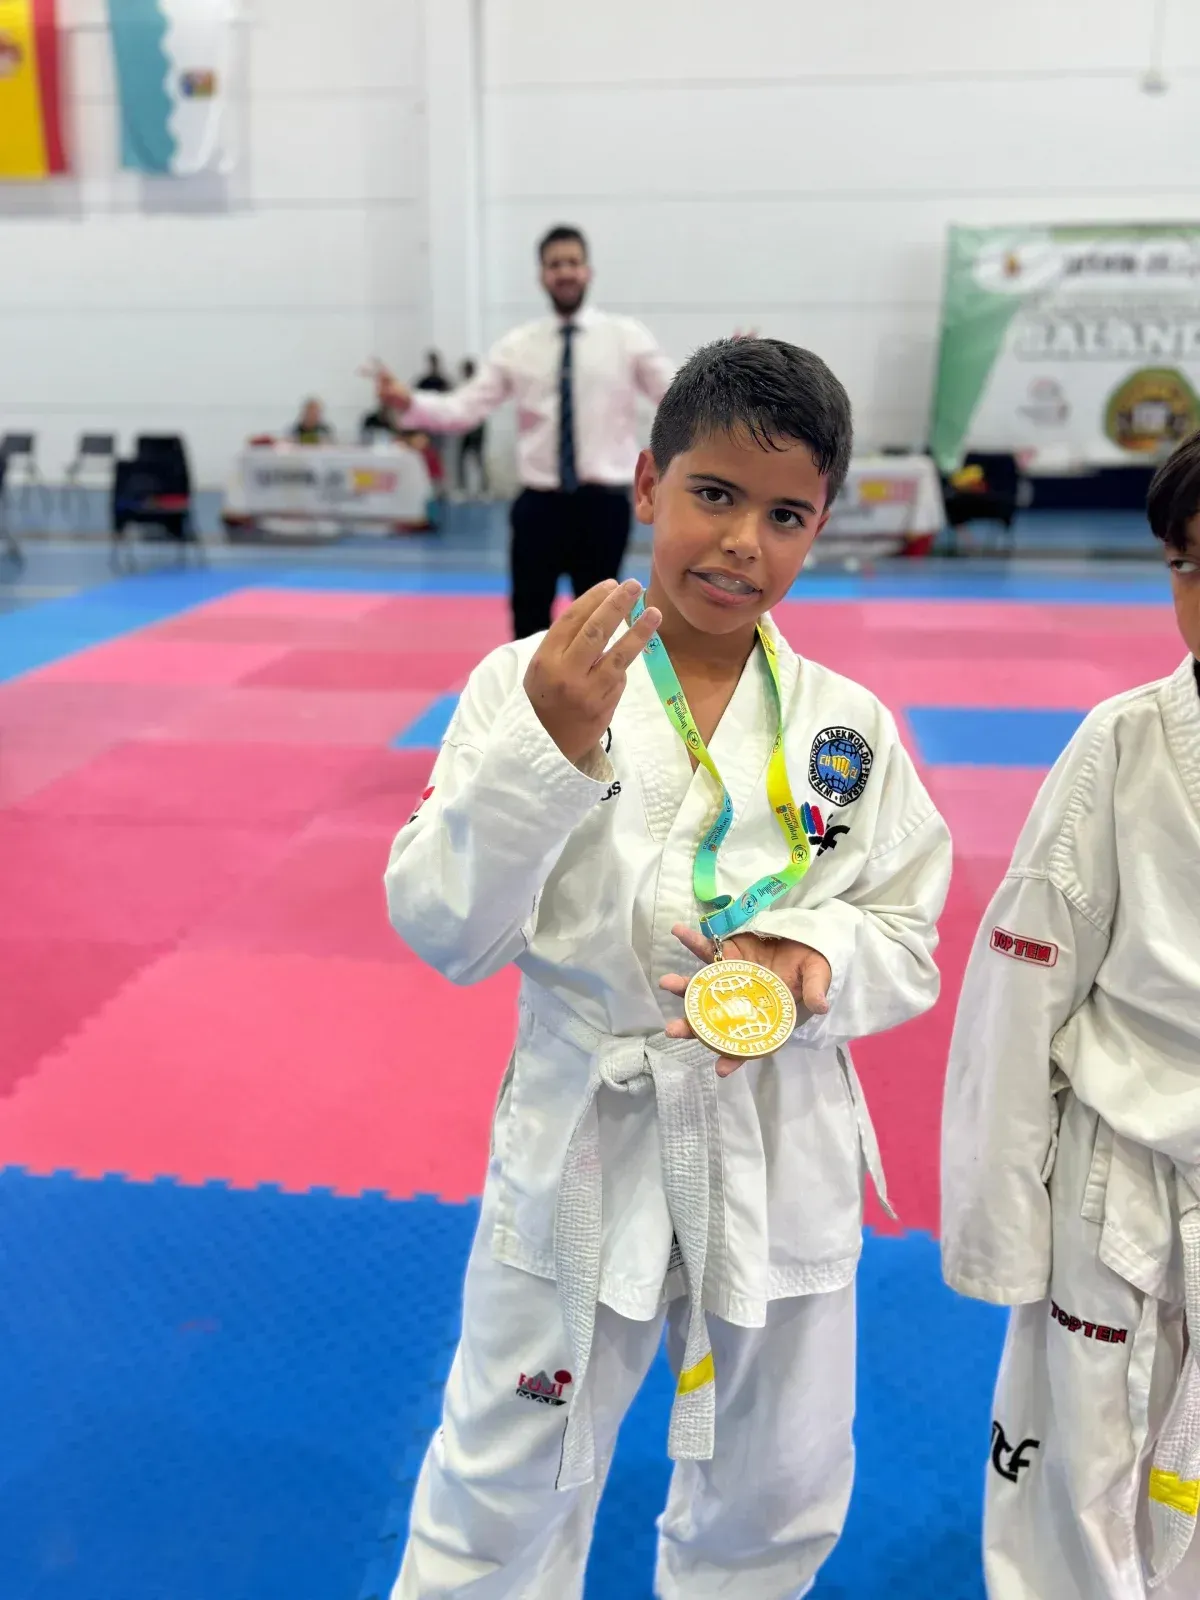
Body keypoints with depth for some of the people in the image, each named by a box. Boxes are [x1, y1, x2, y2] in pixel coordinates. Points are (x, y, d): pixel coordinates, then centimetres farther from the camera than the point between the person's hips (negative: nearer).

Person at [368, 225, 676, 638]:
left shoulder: (626, 336, 3)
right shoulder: (517, 345, 6)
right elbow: (464, 409, 2)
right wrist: (407, 402, -14)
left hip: (602, 502, -1)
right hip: (540, 503, 1)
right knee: (530, 617, 6)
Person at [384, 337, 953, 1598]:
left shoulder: (850, 728, -4)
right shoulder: (530, 684, -11)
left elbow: (907, 943, 2)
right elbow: (443, 929, -14)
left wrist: (812, 959, -21)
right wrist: (551, 750, -29)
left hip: (783, 1155, 3)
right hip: (580, 1146, -2)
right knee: (502, 1498, 18)